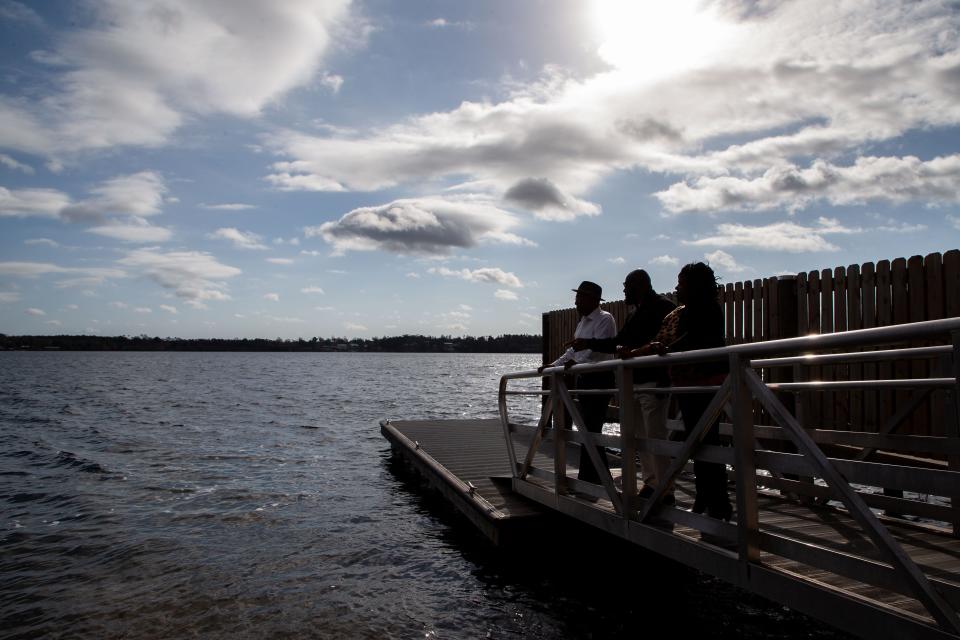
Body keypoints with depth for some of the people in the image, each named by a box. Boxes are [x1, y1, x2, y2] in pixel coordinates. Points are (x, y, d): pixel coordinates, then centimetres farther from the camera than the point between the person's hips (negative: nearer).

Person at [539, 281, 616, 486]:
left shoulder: (605, 319, -9)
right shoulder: (583, 321, 19)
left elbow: (598, 349, -23)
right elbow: (573, 350, 26)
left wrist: (577, 362, -34)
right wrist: (554, 364, 19)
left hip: (599, 378, -9)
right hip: (584, 378, 9)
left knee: (590, 430, -10)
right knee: (589, 430, 10)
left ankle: (589, 479, -5)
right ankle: (601, 478, 18)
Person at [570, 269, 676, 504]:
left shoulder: (662, 306, -7)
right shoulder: (634, 313, 21)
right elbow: (619, 342, 25)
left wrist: (635, 350, -28)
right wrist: (588, 343, 19)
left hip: (653, 381, -9)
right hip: (634, 382, 9)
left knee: (655, 436, -9)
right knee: (641, 437, 11)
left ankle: (665, 491, -5)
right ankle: (650, 483, 18)